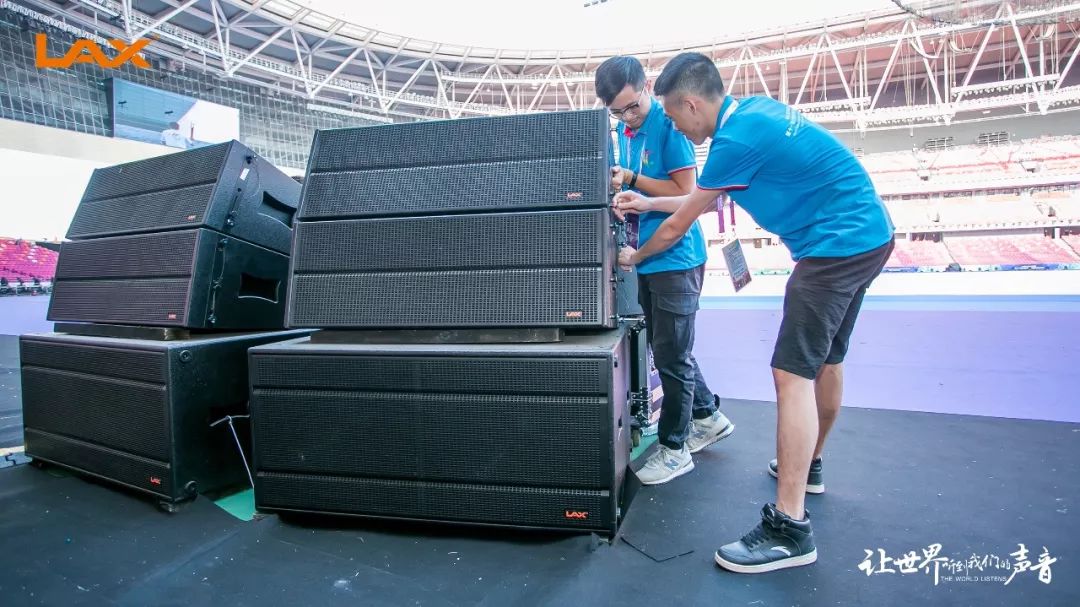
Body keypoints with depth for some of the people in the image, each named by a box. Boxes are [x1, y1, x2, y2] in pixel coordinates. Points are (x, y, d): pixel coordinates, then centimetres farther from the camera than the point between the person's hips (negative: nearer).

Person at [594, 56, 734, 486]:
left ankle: (674, 448, 16)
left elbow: (685, 193, -15)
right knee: (666, 349, 17)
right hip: (647, 256, 9)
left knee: (672, 355, 0)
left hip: (675, 257, -8)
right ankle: (708, 417, 35)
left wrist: (631, 179, -18)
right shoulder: (624, 129, 12)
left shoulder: (668, 125, -11)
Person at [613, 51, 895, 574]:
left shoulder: (736, 138, -19)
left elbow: (678, 227, -9)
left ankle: (789, 529, -10)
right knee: (826, 359, 19)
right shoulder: (751, 110, 10)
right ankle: (807, 465, 37)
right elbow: (706, 198, 19)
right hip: (865, 234, 10)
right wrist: (646, 202, 21)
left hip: (837, 244, -10)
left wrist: (634, 257, 8)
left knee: (794, 373, -13)